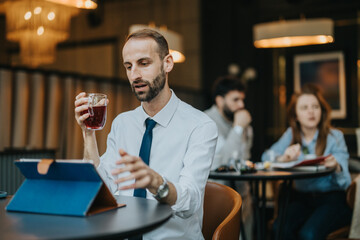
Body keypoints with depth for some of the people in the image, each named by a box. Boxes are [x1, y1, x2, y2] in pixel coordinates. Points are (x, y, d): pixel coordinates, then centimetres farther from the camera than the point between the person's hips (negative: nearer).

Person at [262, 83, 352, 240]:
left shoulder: (335, 137, 0)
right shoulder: (291, 134, 9)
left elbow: (345, 183, -9)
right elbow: (266, 157, 1)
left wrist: (336, 166, -32)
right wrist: (284, 158, -20)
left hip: (332, 198, -2)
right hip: (302, 198, 3)